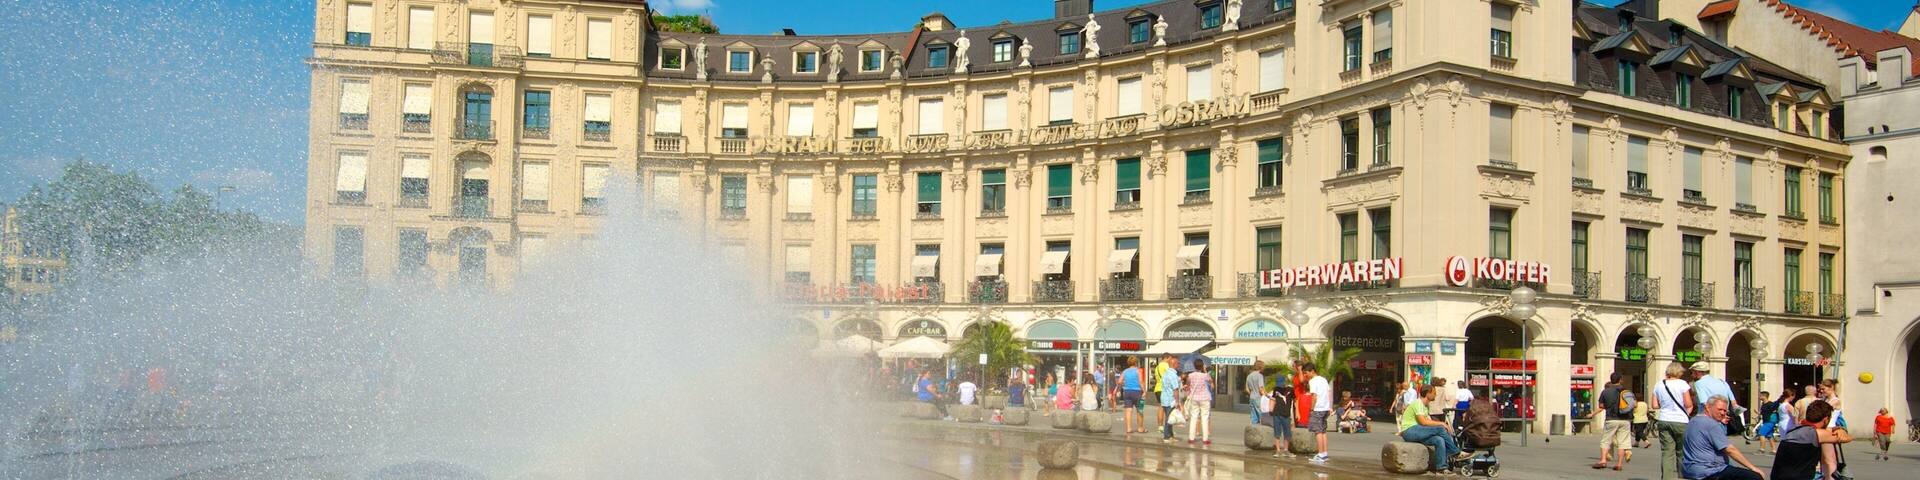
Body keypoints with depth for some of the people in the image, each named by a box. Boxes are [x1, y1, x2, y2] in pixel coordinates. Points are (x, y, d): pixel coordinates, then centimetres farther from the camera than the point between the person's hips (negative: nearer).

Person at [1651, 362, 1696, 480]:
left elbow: (1655, 405, 8)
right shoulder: (1682, 384, -7)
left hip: (1663, 421, 3)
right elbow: (1688, 404, -9)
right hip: (1680, 421, -3)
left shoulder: (1659, 385, 7)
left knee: (1667, 452, 2)